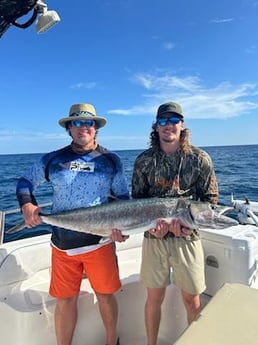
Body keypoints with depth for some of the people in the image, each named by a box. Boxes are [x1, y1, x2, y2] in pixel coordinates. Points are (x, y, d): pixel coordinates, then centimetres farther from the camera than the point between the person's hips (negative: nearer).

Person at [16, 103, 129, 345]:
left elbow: (122, 197, 7)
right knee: (64, 300, 12)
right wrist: (27, 205, -6)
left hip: (100, 241, 0)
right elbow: (25, 182, 13)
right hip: (62, 244, 1)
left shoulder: (111, 160, 1)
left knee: (105, 295, 13)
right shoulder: (52, 159, 2)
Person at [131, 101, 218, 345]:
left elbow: (211, 199, 0)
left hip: (187, 238, 0)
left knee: (192, 300, 12)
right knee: (154, 298, 13)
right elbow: (137, 199, 5)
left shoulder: (199, 159, -4)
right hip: (154, 237, 1)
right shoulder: (144, 160, 0)